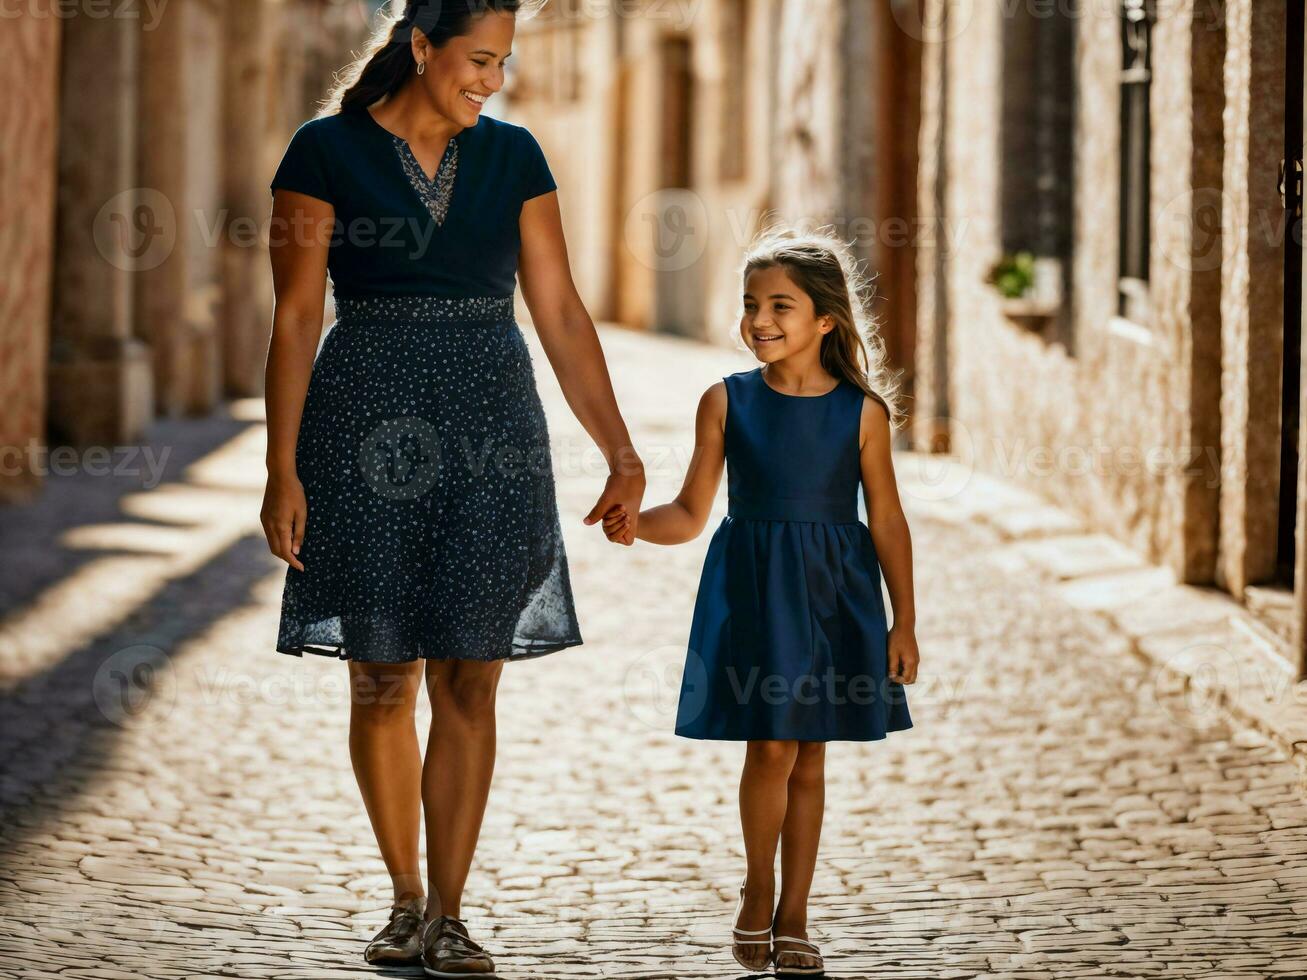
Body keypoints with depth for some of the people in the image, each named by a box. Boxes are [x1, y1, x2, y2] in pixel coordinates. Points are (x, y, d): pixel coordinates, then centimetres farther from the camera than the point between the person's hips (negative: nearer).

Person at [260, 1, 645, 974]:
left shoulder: (513, 156, 8)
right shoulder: (328, 152, -2)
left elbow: (562, 315, 8)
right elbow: (296, 320, -4)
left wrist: (621, 453, 3)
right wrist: (283, 471, -9)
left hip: (490, 432, 2)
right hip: (369, 427, -2)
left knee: (468, 681, -2)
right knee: (383, 681, 3)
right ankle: (406, 901, 18)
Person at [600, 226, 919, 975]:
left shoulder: (861, 410, -2)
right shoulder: (728, 401, 0)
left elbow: (887, 520, 2)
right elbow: (692, 513, 2)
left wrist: (904, 623, 0)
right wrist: (638, 523, -18)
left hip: (834, 591, 0)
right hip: (752, 588, 0)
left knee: (810, 755, 6)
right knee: (771, 746, -8)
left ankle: (793, 917, 16)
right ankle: (757, 895, 15)